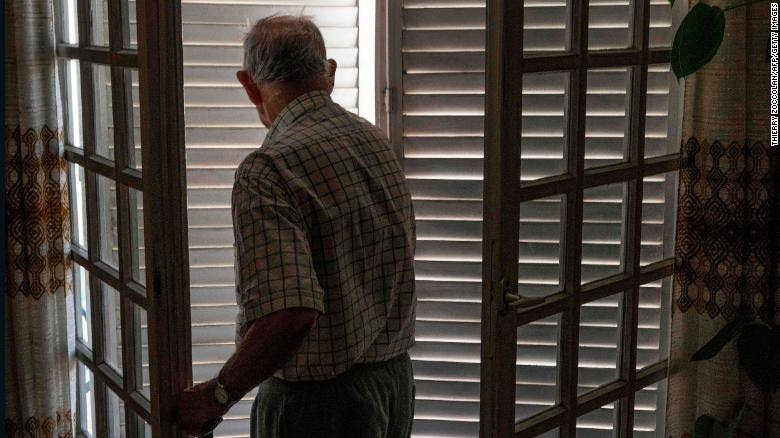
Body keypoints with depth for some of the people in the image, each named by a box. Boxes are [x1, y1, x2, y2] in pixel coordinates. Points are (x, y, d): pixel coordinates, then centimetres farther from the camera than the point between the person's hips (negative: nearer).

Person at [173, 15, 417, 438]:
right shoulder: (376, 140, 2)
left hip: (318, 402, -7)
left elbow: (290, 316, -32)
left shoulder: (267, 171, -23)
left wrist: (217, 395, -19)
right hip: (396, 377, 8)